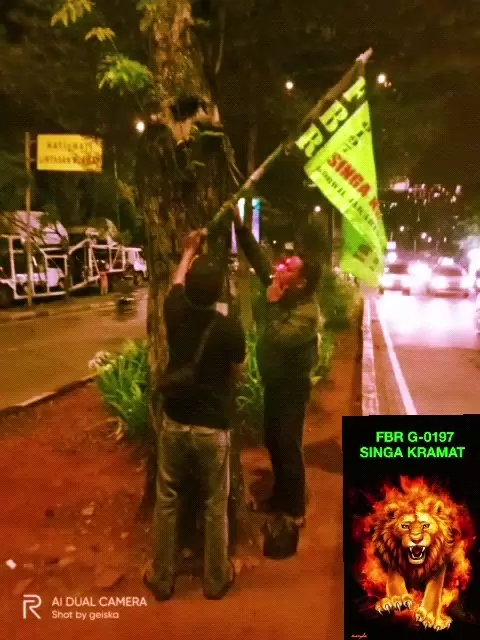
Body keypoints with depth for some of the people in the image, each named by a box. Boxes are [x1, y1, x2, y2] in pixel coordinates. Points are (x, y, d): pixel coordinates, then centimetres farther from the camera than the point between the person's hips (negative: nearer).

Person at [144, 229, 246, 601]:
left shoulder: (175, 313, -9)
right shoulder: (230, 328, -17)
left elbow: (177, 281, 13)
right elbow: (236, 372, -1)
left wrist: (190, 249, 29)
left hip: (174, 423, 3)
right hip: (213, 428, -2)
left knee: (167, 502, 17)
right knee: (215, 507, 14)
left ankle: (162, 579, 31)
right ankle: (216, 580, 31)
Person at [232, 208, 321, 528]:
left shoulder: (308, 312, -26)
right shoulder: (277, 285, -5)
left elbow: (279, 339, -37)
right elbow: (257, 255, 0)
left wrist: (272, 304, -28)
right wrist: (239, 224, -8)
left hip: (292, 386, -8)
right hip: (273, 382, 8)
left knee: (289, 447, 3)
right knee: (273, 443, 20)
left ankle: (295, 510, 22)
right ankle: (280, 496, 40)